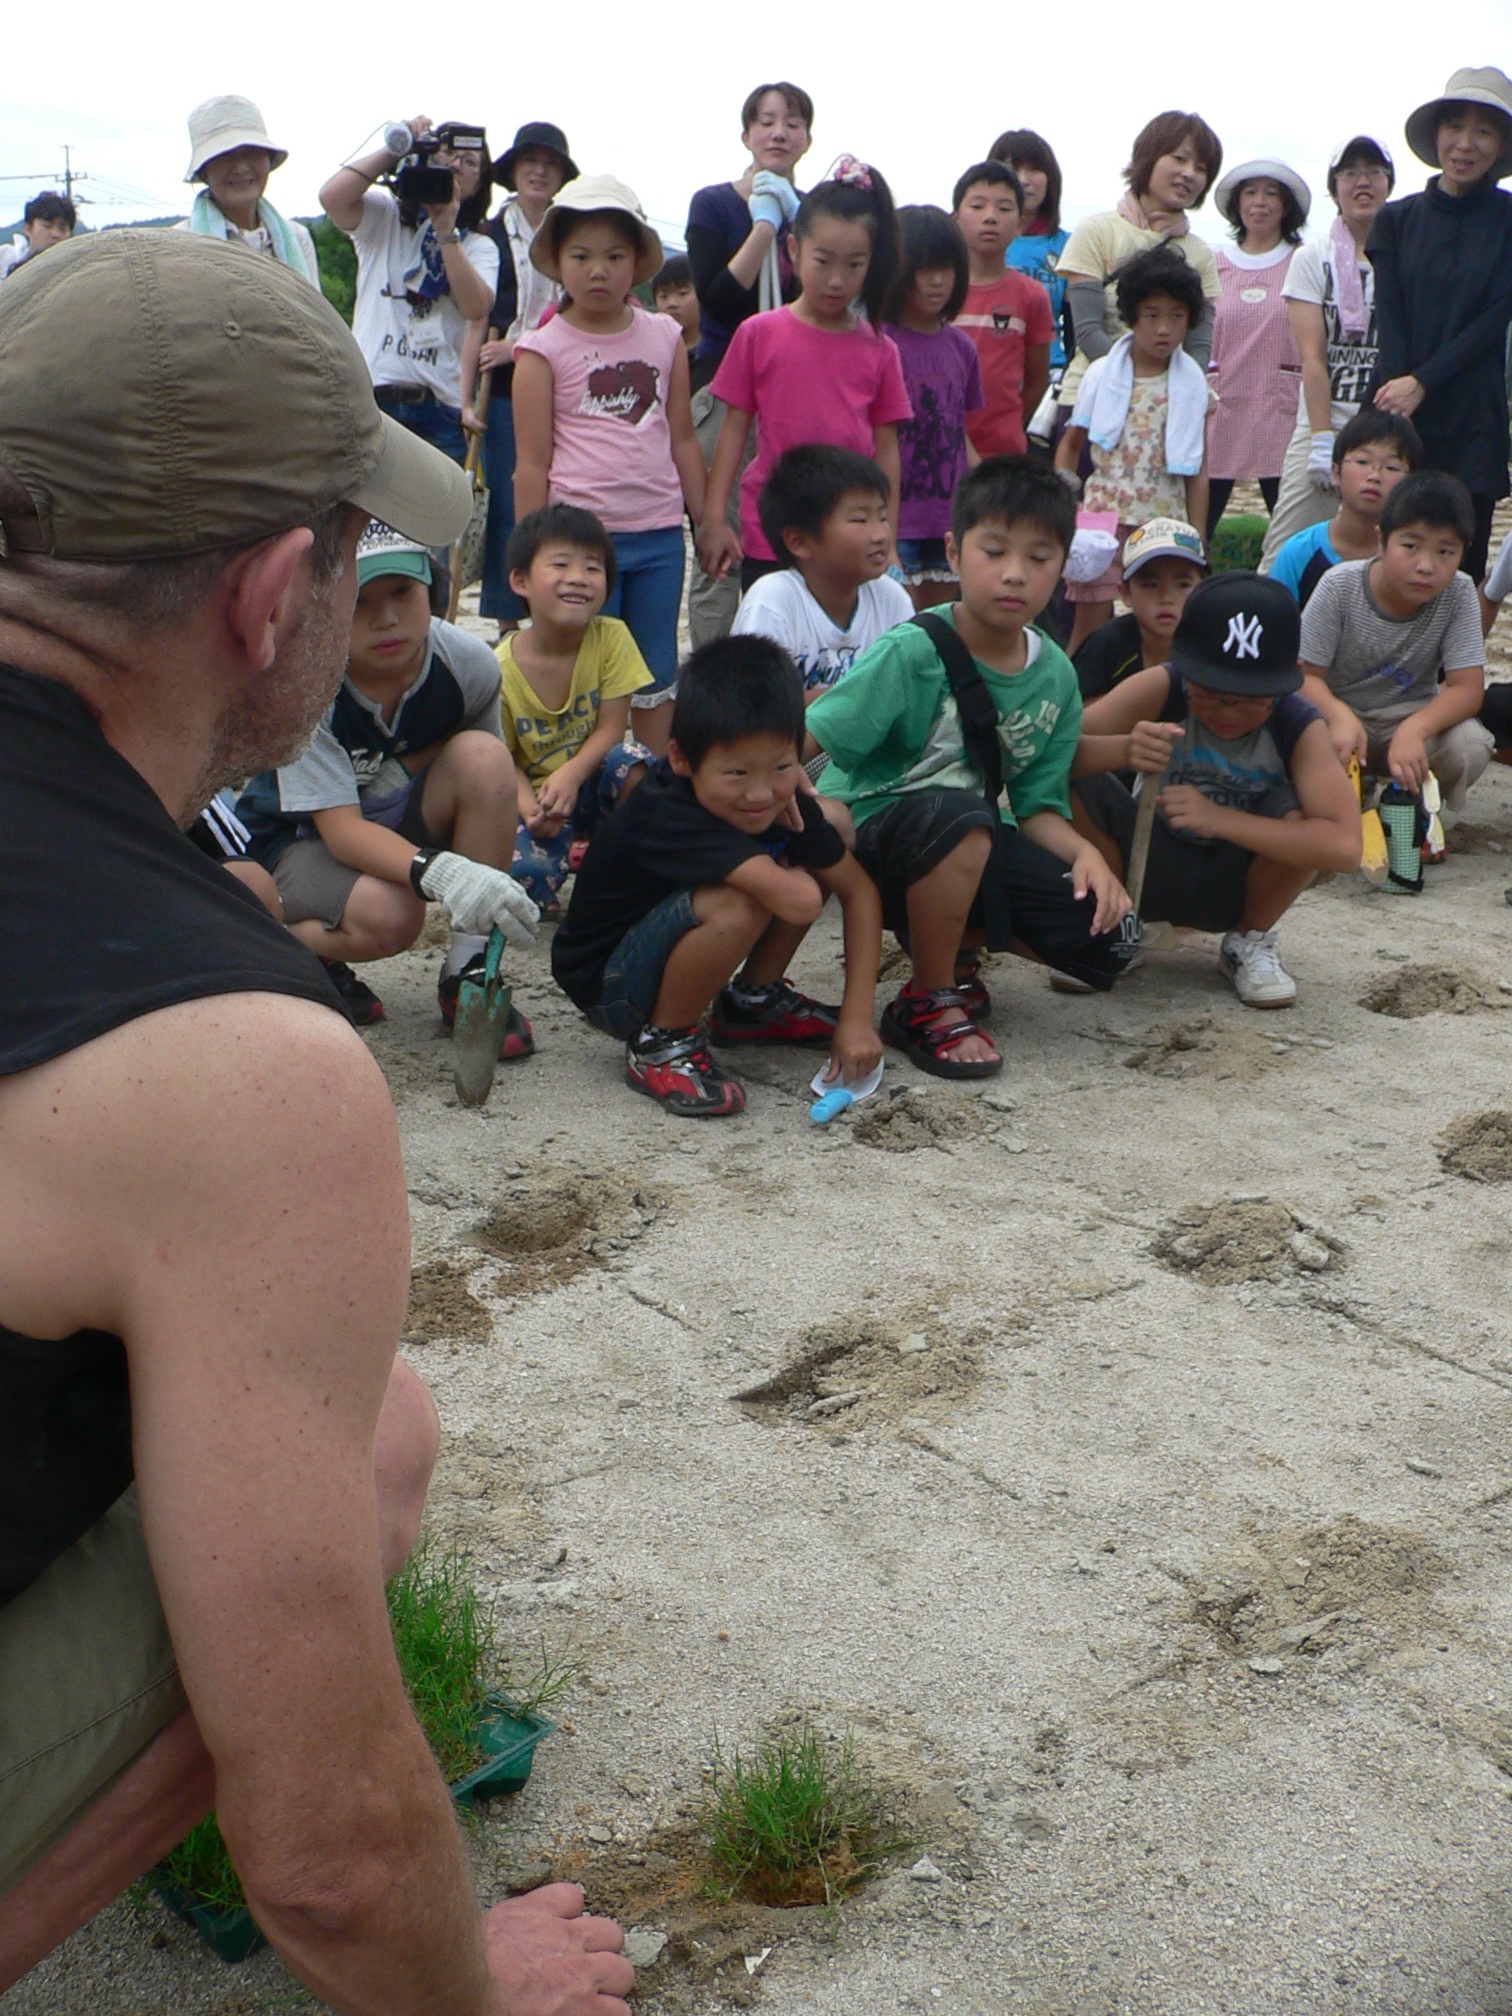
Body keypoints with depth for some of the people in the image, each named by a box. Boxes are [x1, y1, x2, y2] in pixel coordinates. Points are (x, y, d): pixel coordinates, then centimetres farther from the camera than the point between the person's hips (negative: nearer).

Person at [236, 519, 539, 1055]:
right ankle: (292, 947, 2)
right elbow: (340, 827, -33)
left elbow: (488, 786, -2)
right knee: (388, 915, -36)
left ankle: (468, 975, -18)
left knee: (483, 755, -27)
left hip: (402, 820, 4)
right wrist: (438, 871, -51)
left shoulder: (468, 663, -19)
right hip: (299, 837, -4)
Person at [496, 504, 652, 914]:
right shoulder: (501, 669, -15)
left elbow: (611, 727, -11)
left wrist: (571, 775, -30)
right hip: (534, 794, -1)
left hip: (592, 785, 2)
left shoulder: (611, 638, -12)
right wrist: (528, 805, -30)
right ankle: (574, 853, 8)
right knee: (522, 872, -31)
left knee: (630, 760, -32)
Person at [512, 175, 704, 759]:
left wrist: (707, 522, 14)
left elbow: (682, 439, 14)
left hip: (659, 534, 3)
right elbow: (531, 462, -3)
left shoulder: (665, 337, 7)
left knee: (657, 677, 11)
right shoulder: (543, 349, -2)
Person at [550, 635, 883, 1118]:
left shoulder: (785, 802, -13)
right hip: (607, 986, -7)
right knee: (739, 905, -36)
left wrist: (856, 1018, -10)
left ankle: (751, 1000, 11)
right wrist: (784, 871, -20)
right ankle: (658, 1045, -12)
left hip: (673, 955, 7)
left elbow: (859, 891, -4)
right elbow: (799, 901, -44)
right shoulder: (668, 817, -35)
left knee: (826, 837, -3)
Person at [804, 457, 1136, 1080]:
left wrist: (1084, 852, -17)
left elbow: (1038, 805, 2)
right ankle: (925, 1004, -15)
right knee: (955, 814, -39)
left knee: (1104, 932, -11)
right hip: (869, 835, -5)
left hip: (970, 845, 6)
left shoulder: (1055, 677, -1)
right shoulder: (913, 653, -19)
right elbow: (804, 740, -23)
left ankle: (958, 944, 16)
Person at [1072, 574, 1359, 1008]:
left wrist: (1217, 818, -39)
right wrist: (1123, 751, -50)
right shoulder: (1160, 690, -21)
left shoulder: (1299, 727, -22)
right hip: (1149, 868, 0)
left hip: (1234, 886, 0)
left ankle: (1249, 942, -1)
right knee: (1073, 784, -25)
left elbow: (1344, 848, -35)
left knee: (1299, 815, -30)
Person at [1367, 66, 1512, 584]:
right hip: (1400, 415, 1)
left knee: (1462, 567, -1)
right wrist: (1397, 397, -14)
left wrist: (1422, 382, -14)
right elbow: (1389, 322, 1)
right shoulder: (1397, 220, 10)